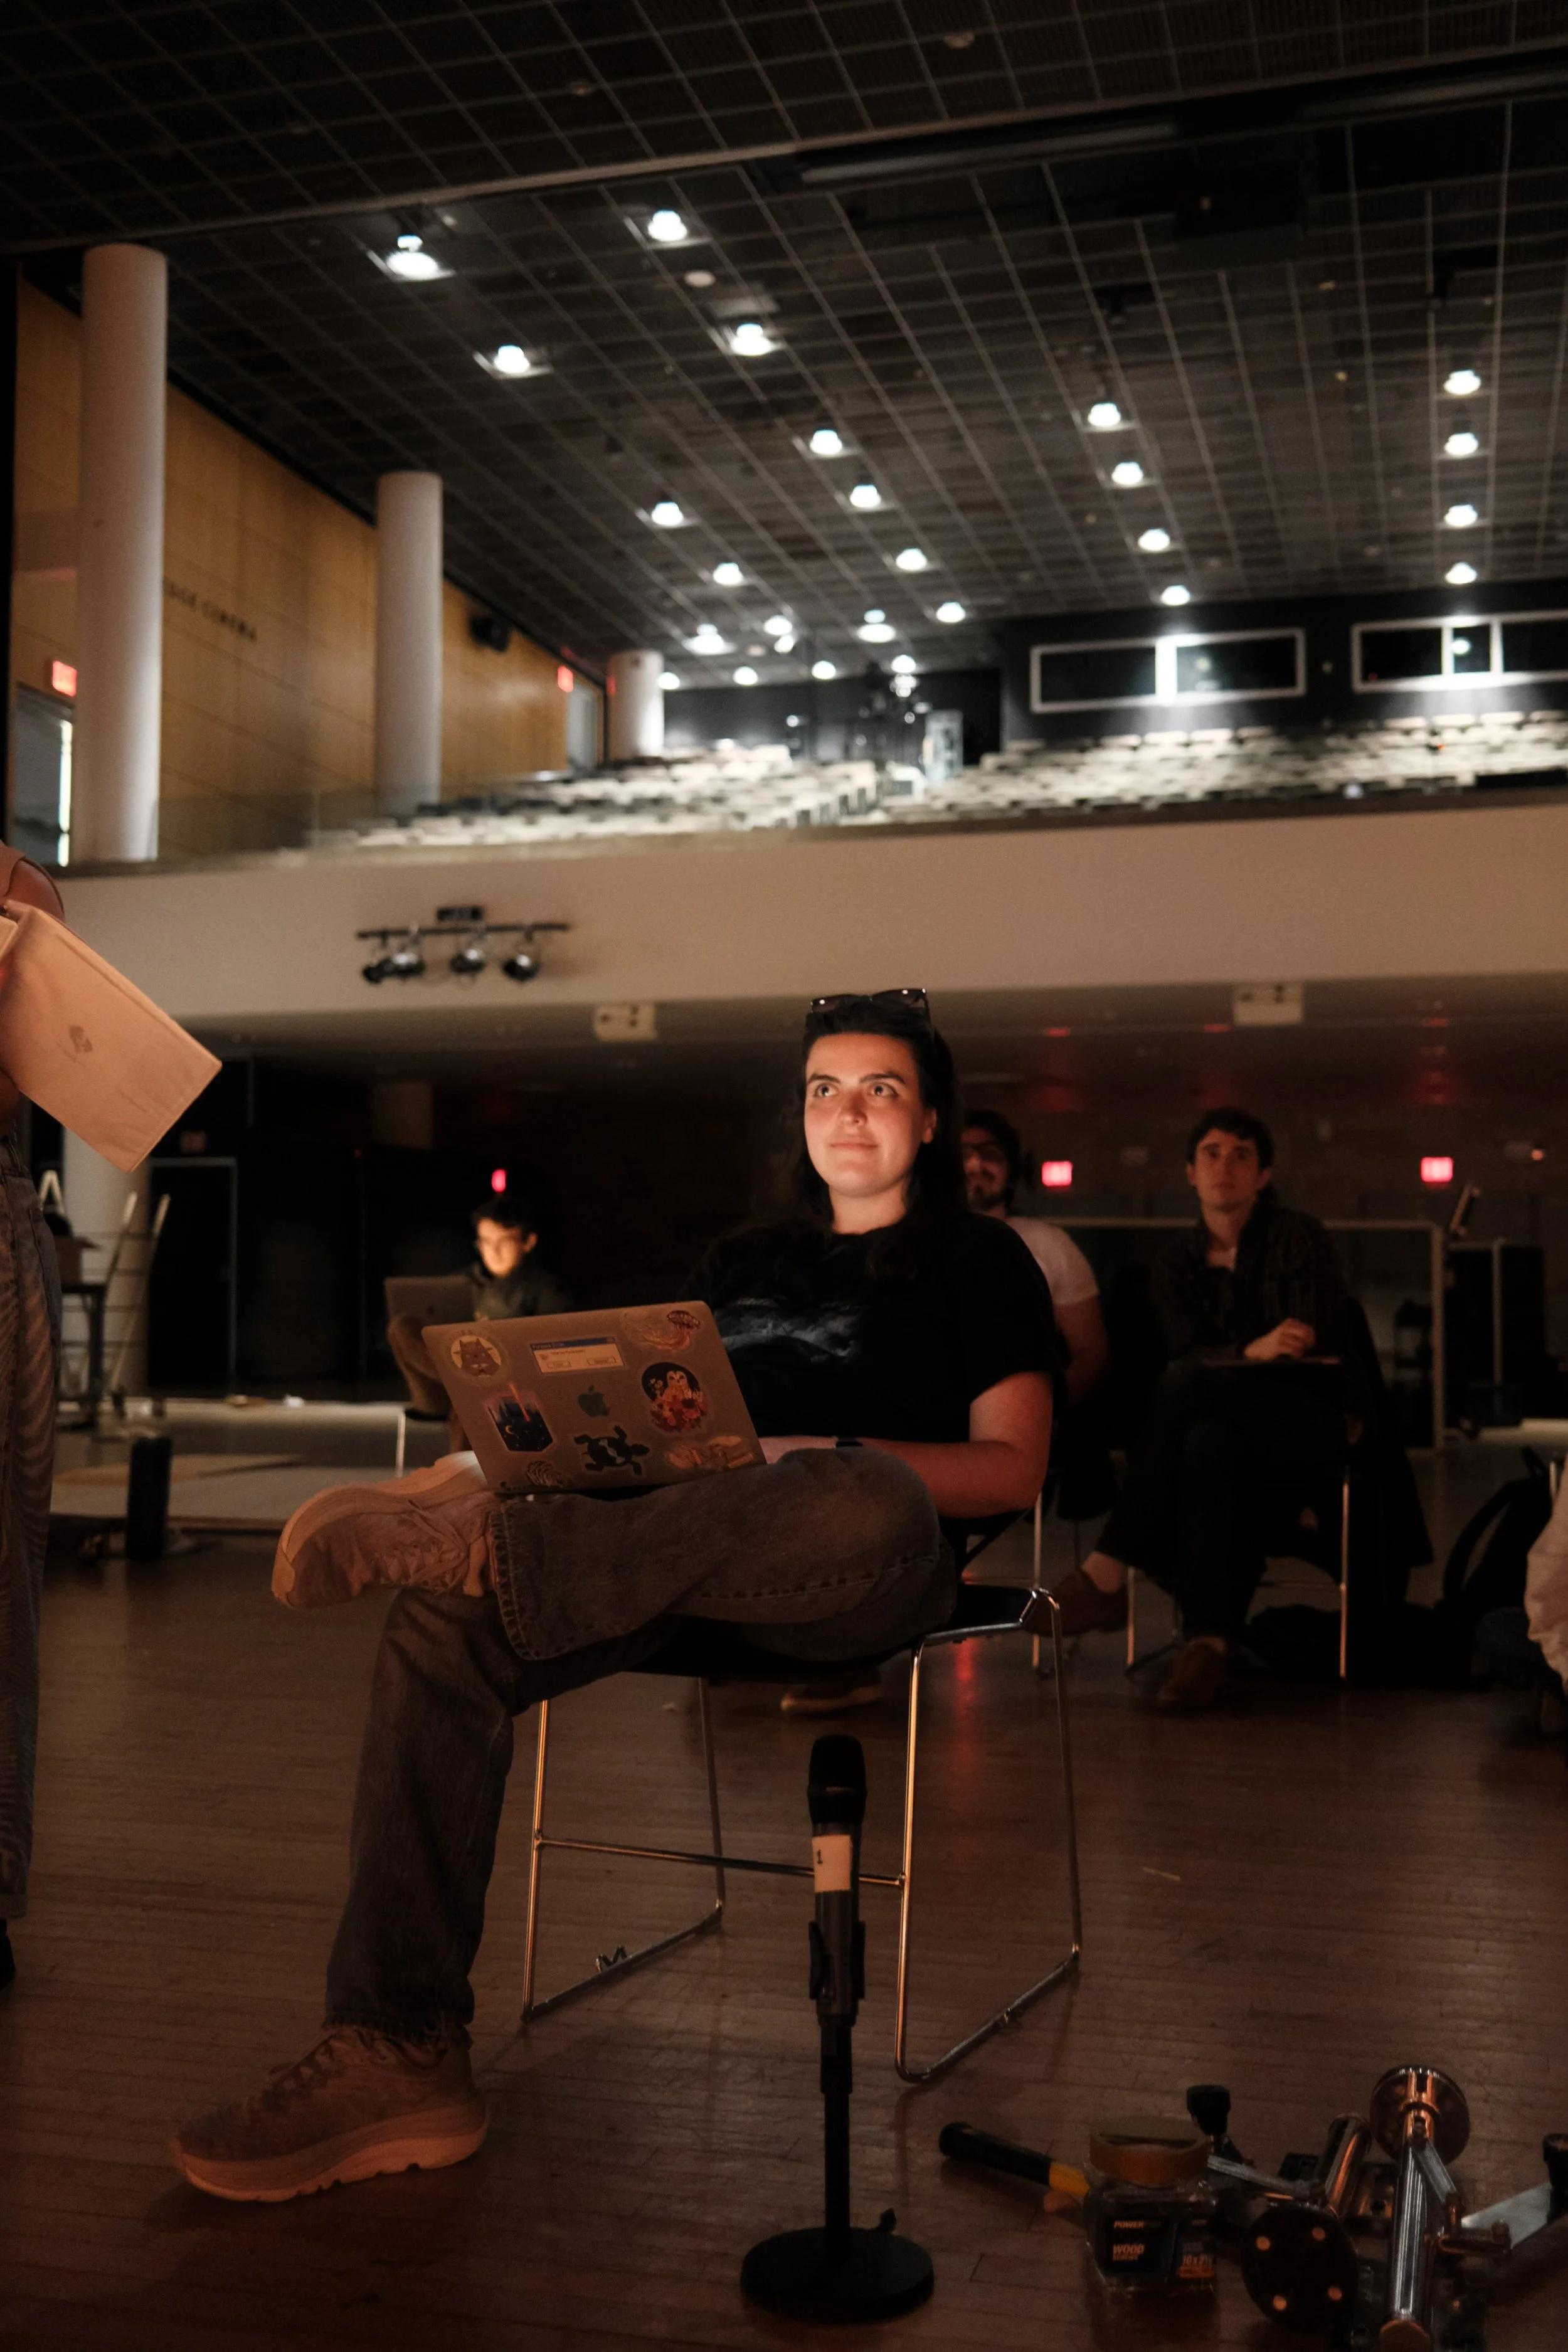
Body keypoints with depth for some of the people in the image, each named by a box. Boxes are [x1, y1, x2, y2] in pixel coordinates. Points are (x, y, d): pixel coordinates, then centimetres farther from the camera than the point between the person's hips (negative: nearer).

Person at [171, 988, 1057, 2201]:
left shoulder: (978, 1258, 14)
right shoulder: (743, 1262, 29)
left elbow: (1012, 1466, 2)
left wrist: (823, 1455, -14)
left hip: (848, 1572, -4)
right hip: (685, 1549, 5)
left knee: (873, 1497, -43)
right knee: (441, 1627, -24)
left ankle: (479, 1543, -33)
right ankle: (401, 2055, -26)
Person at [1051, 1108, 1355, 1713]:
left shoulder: (1298, 1238, 2)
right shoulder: (1177, 1263, 13)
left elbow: (1319, 1348, -6)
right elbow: (1185, 1350, -3)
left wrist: (1225, 1361, -10)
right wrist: (1253, 1352, -23)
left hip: (1310, 1424, -3)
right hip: (1228, 1420, 3)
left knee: (1186, 1385, -34)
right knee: (1208, 1442, -37)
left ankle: (1108, 1572, -35)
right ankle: (1210, 1641, -42)